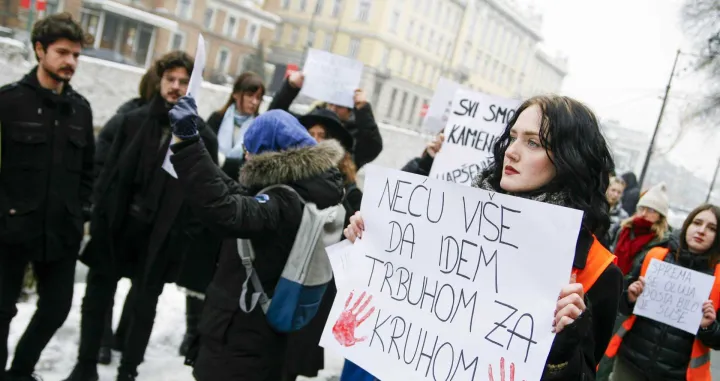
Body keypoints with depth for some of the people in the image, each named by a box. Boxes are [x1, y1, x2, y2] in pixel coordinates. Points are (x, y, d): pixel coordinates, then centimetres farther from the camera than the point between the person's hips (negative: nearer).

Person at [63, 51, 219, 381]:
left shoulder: (203, 137, -4)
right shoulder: (132, 122, 3)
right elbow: (108, 171, 2)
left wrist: (188, 236, -12)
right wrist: (100, 215, -5)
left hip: (161, 237, -2)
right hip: (117, 227, 2)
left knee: (144, 306, 11)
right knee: (97, 298, 12)